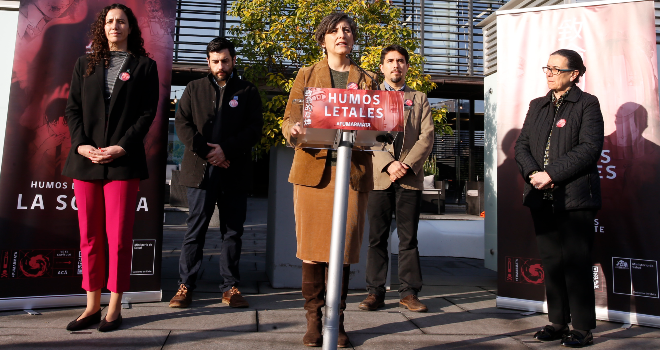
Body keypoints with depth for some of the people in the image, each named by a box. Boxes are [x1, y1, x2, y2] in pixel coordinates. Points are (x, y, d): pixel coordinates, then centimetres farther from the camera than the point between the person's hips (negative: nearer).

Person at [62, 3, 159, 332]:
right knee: (89, 237, 7)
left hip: (123, 162, -3)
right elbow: (72, 108, 11)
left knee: (118, 237, -1)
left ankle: (114, 307, 10)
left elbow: (147, 113, -1)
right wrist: (81, 144, -6)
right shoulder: (85, 64, 17)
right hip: (85, 159, 4)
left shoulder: (145, 66, 7)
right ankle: (92, 306, 17)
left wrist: (122, 147, -12)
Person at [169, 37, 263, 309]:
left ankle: (230, 287, 14)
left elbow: (255, 129, 2)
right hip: (200, 170, 0)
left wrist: (226, 149, -10)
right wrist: (205, 152, -8)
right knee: (195, 229, 2)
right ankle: (185, 286, 12)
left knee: (233, 231, 5)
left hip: (235, 172, 0)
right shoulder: (194, 89, 15)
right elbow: (182, 123, 5)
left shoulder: (248, 92, 11)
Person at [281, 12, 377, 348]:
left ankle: (337, 321, 14)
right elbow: (288, 120, 8)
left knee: (342, 249, 1)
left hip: (353, 171, 1)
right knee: (311, 248, -1)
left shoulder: (366, 80, 17)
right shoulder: (307, 75, 15)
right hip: (313, 167, 0)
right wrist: (294, 130, -15)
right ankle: (313, 320, 12)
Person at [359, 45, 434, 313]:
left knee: (409, 238, 4)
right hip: (379, 177, -1)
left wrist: (407, 164, -9)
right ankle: (375, 292, 10)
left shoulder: (419, 99, 17)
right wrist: (388, 164, -13)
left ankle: (409, 292, 12)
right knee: (377, 238, 2)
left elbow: (427, 136, 6)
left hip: (410, 178, 1)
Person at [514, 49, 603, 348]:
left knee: (576, 263, -2)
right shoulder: (537, 106, 17)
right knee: (551, 262, 10)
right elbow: (521, 144, 10)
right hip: (542, 199, 5)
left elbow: (589, 148, -11)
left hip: (575, 198, -5)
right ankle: (557, 322, 21)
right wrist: (533, 173, -8)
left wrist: (551, 174, -17)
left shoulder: (587, 104, 0)